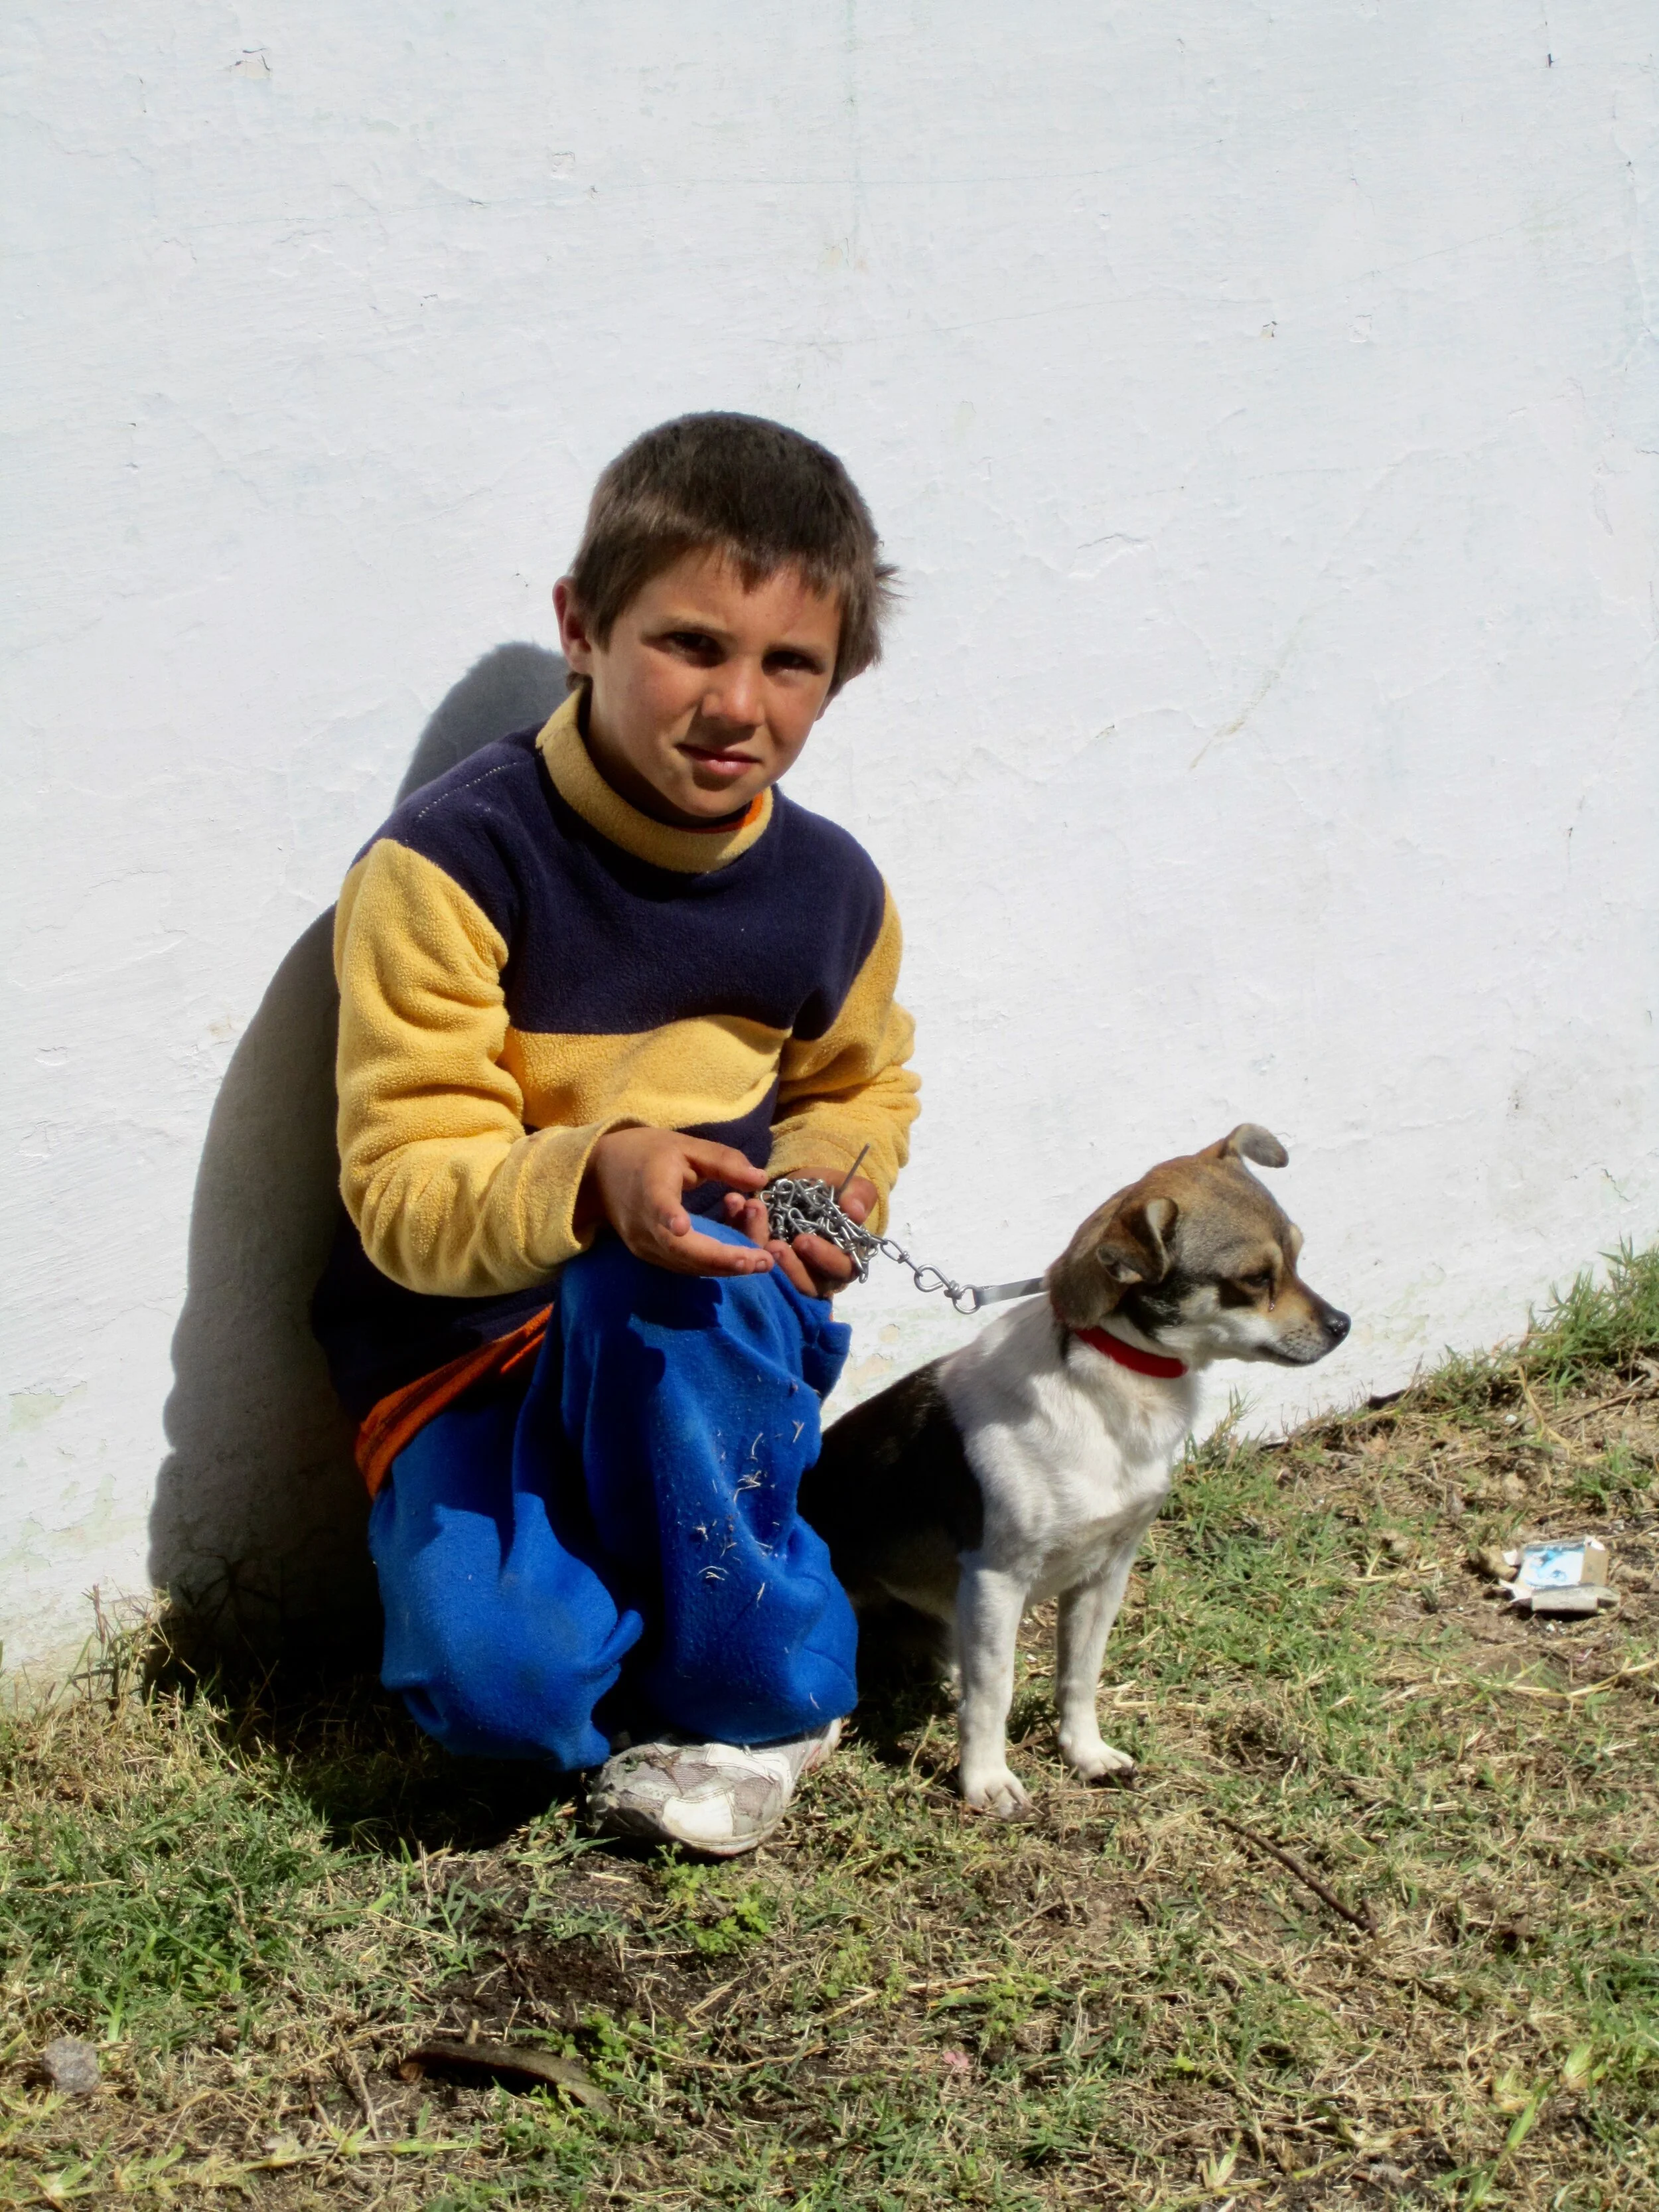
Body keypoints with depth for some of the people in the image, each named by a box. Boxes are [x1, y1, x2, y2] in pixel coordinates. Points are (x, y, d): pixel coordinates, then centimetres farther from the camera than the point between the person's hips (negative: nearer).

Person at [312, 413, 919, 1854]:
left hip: (717, 1316, 3)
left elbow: (862, 1087, 20)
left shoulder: (829, 888, -1)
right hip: (468, 1344, -3)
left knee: (669, 1281, -36)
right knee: (500, 1679, -29)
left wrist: (831, 1184, -5)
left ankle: (756, 1698, -13)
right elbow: (404, 1189, -19)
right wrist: (595, 1178, -40)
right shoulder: (449, 866, -18)